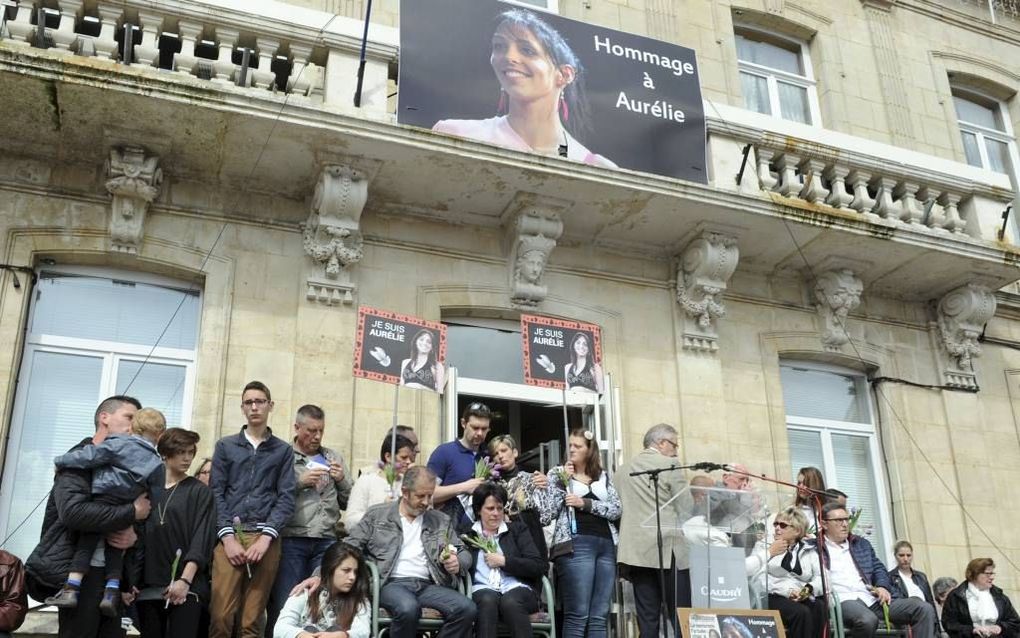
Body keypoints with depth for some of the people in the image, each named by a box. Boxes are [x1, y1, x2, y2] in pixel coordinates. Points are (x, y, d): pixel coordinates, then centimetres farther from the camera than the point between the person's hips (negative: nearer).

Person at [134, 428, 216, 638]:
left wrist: (184, 580, -15)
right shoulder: (149, 488, 12)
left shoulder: (200, 492, 4)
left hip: (186, 587, -3)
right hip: (148, 585, 3)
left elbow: (201, 540, -4)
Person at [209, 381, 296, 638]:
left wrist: (265, 537, -8)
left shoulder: (283, 450, 11)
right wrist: (228, 537, -7)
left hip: (265, 538, 0)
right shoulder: (225, 446, 12)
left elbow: (286, 498, 4)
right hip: (230, 536, 0)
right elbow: (216, 494, 6)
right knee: (220, 616, -7)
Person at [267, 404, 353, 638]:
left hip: (327, 542, 4)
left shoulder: (334, 458, 15)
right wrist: (299, 482, -12)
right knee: (283, 605, -2)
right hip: (290, 540, -3)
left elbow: (349, 503, 16)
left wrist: (342, 481, -1)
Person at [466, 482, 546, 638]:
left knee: (510, 601, -34)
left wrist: (503, 561, -1)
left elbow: (541, 566, 5)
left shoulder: (518, 529, 16)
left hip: (517, 588, 0)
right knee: (488, 600, -34)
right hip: (482, 589, 0)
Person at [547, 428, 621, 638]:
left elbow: (616, 510, 5)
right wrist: (563, 481, -5)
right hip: (575, 544, -4)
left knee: (599, 616, 2)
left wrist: (585, 503, -7)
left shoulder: (603, 476, 18)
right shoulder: (557, 473, 11)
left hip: (606, 545, 4)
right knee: (577, 614, -9)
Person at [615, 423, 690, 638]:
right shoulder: (670, 465, -3)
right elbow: (684, 508, -2)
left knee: (647, 620, 5)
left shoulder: (623, 469, 13)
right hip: (668, 550, -5)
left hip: (635, 552, 5)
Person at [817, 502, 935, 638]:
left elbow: (878, 568, 24)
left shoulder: (862, 544, 25)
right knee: (867, 620, -42)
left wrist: (882, 586, 5)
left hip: (873, 598, 7)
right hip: (844, 601, -7)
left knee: (924, 609, -10)